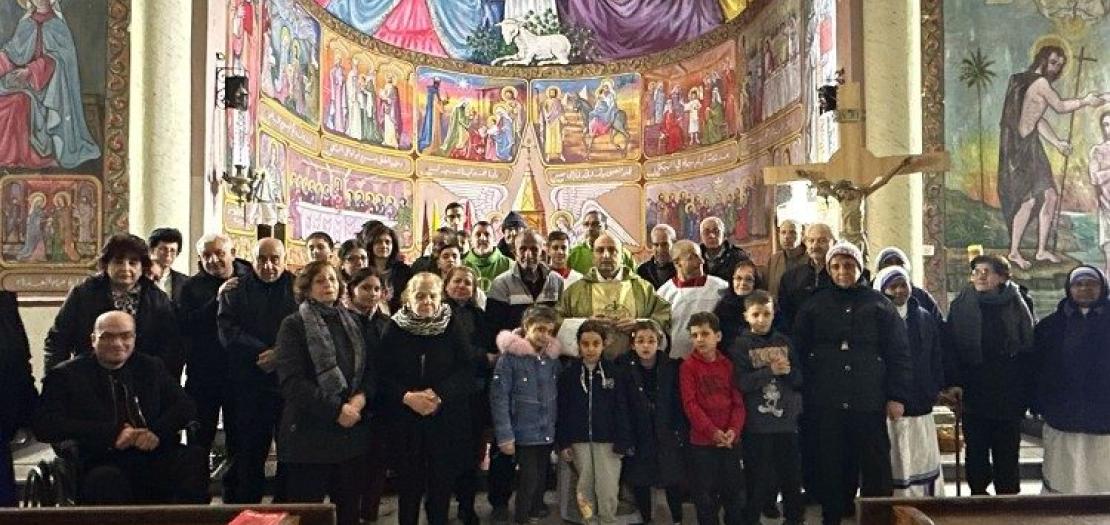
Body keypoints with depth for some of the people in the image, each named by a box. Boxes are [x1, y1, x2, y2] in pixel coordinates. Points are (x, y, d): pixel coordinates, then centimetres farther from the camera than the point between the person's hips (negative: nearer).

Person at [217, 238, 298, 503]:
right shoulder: (235, 291, 9)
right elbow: (228, 332, -4)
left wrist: (280, 355, -16)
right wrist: (264, 353, -15)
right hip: (249, 385, 0)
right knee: (250, 451, 6)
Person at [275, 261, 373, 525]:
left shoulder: (353, 323, 14)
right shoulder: (294, 325, -4)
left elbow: (370, 368, 13)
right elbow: (292, 381, -14)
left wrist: (362, 397, -9)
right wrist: (336, 409, -18)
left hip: (353, 430, 5)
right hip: (309, 432, -5)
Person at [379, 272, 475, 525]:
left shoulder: (452, 327, -1)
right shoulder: (395, 329, -1)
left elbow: (467, 371, -7)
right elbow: (383, 375, -5)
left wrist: (440, 394, -20)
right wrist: (408, 397, -20)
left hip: (446, 421, 0)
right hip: (405, 421, 0)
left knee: (442, 484, 7)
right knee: (409, 485, 8)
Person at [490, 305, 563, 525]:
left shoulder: (553, 357, 3)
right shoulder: (510, 356, -13)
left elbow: (557, 397, 9)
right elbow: (499, 398, -15)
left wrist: (557, 428, 7)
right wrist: (505, 436, -17)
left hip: (547, 433, 5)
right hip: (524, 433, -5)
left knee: (540, 478, 15)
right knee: (529, 480, -3)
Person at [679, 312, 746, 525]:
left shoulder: (728, 365, 6)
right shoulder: (688, 366, -3)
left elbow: (738, 401, 3)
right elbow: (690, 404, -10)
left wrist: (733, 430, -13)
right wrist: (712, 431, -18)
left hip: (730, 440, 3)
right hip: (702, 442, -3)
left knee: (735, 491, 11)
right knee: (706, 495, 5)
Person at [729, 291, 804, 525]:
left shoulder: (784, 342, 9)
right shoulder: (740, 345, -3)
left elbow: (800, 378, 9)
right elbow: (741, 382, -14)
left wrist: (787, 371, -11)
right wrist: (770, 371, -20)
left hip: (786, 420, 4)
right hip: (757, 424, -4)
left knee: (792, 475, 12)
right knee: (761, 479, 2)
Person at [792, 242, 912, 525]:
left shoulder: (879, 304, 6)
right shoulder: (815, 305, 10)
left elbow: (899, 352, 3)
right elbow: (798, 350, 9)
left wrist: (897, 396, -4)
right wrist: (801, 392, 2)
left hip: (869, 401, -1)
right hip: (825, 403, 1)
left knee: (876, 466, 3)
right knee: (830, 466, 6)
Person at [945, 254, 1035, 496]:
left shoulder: (1017, 305, 3)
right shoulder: (962, 305, 2)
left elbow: (1028, 348, 3)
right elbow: (950, 346, 0)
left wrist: (1026, 389, -1)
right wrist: (953, 382, -8)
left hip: (1009, 392, 0)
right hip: (974, 391, 0)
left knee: (1007, 449, 5)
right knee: (976, 448, 6)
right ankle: (978, 491, 17)